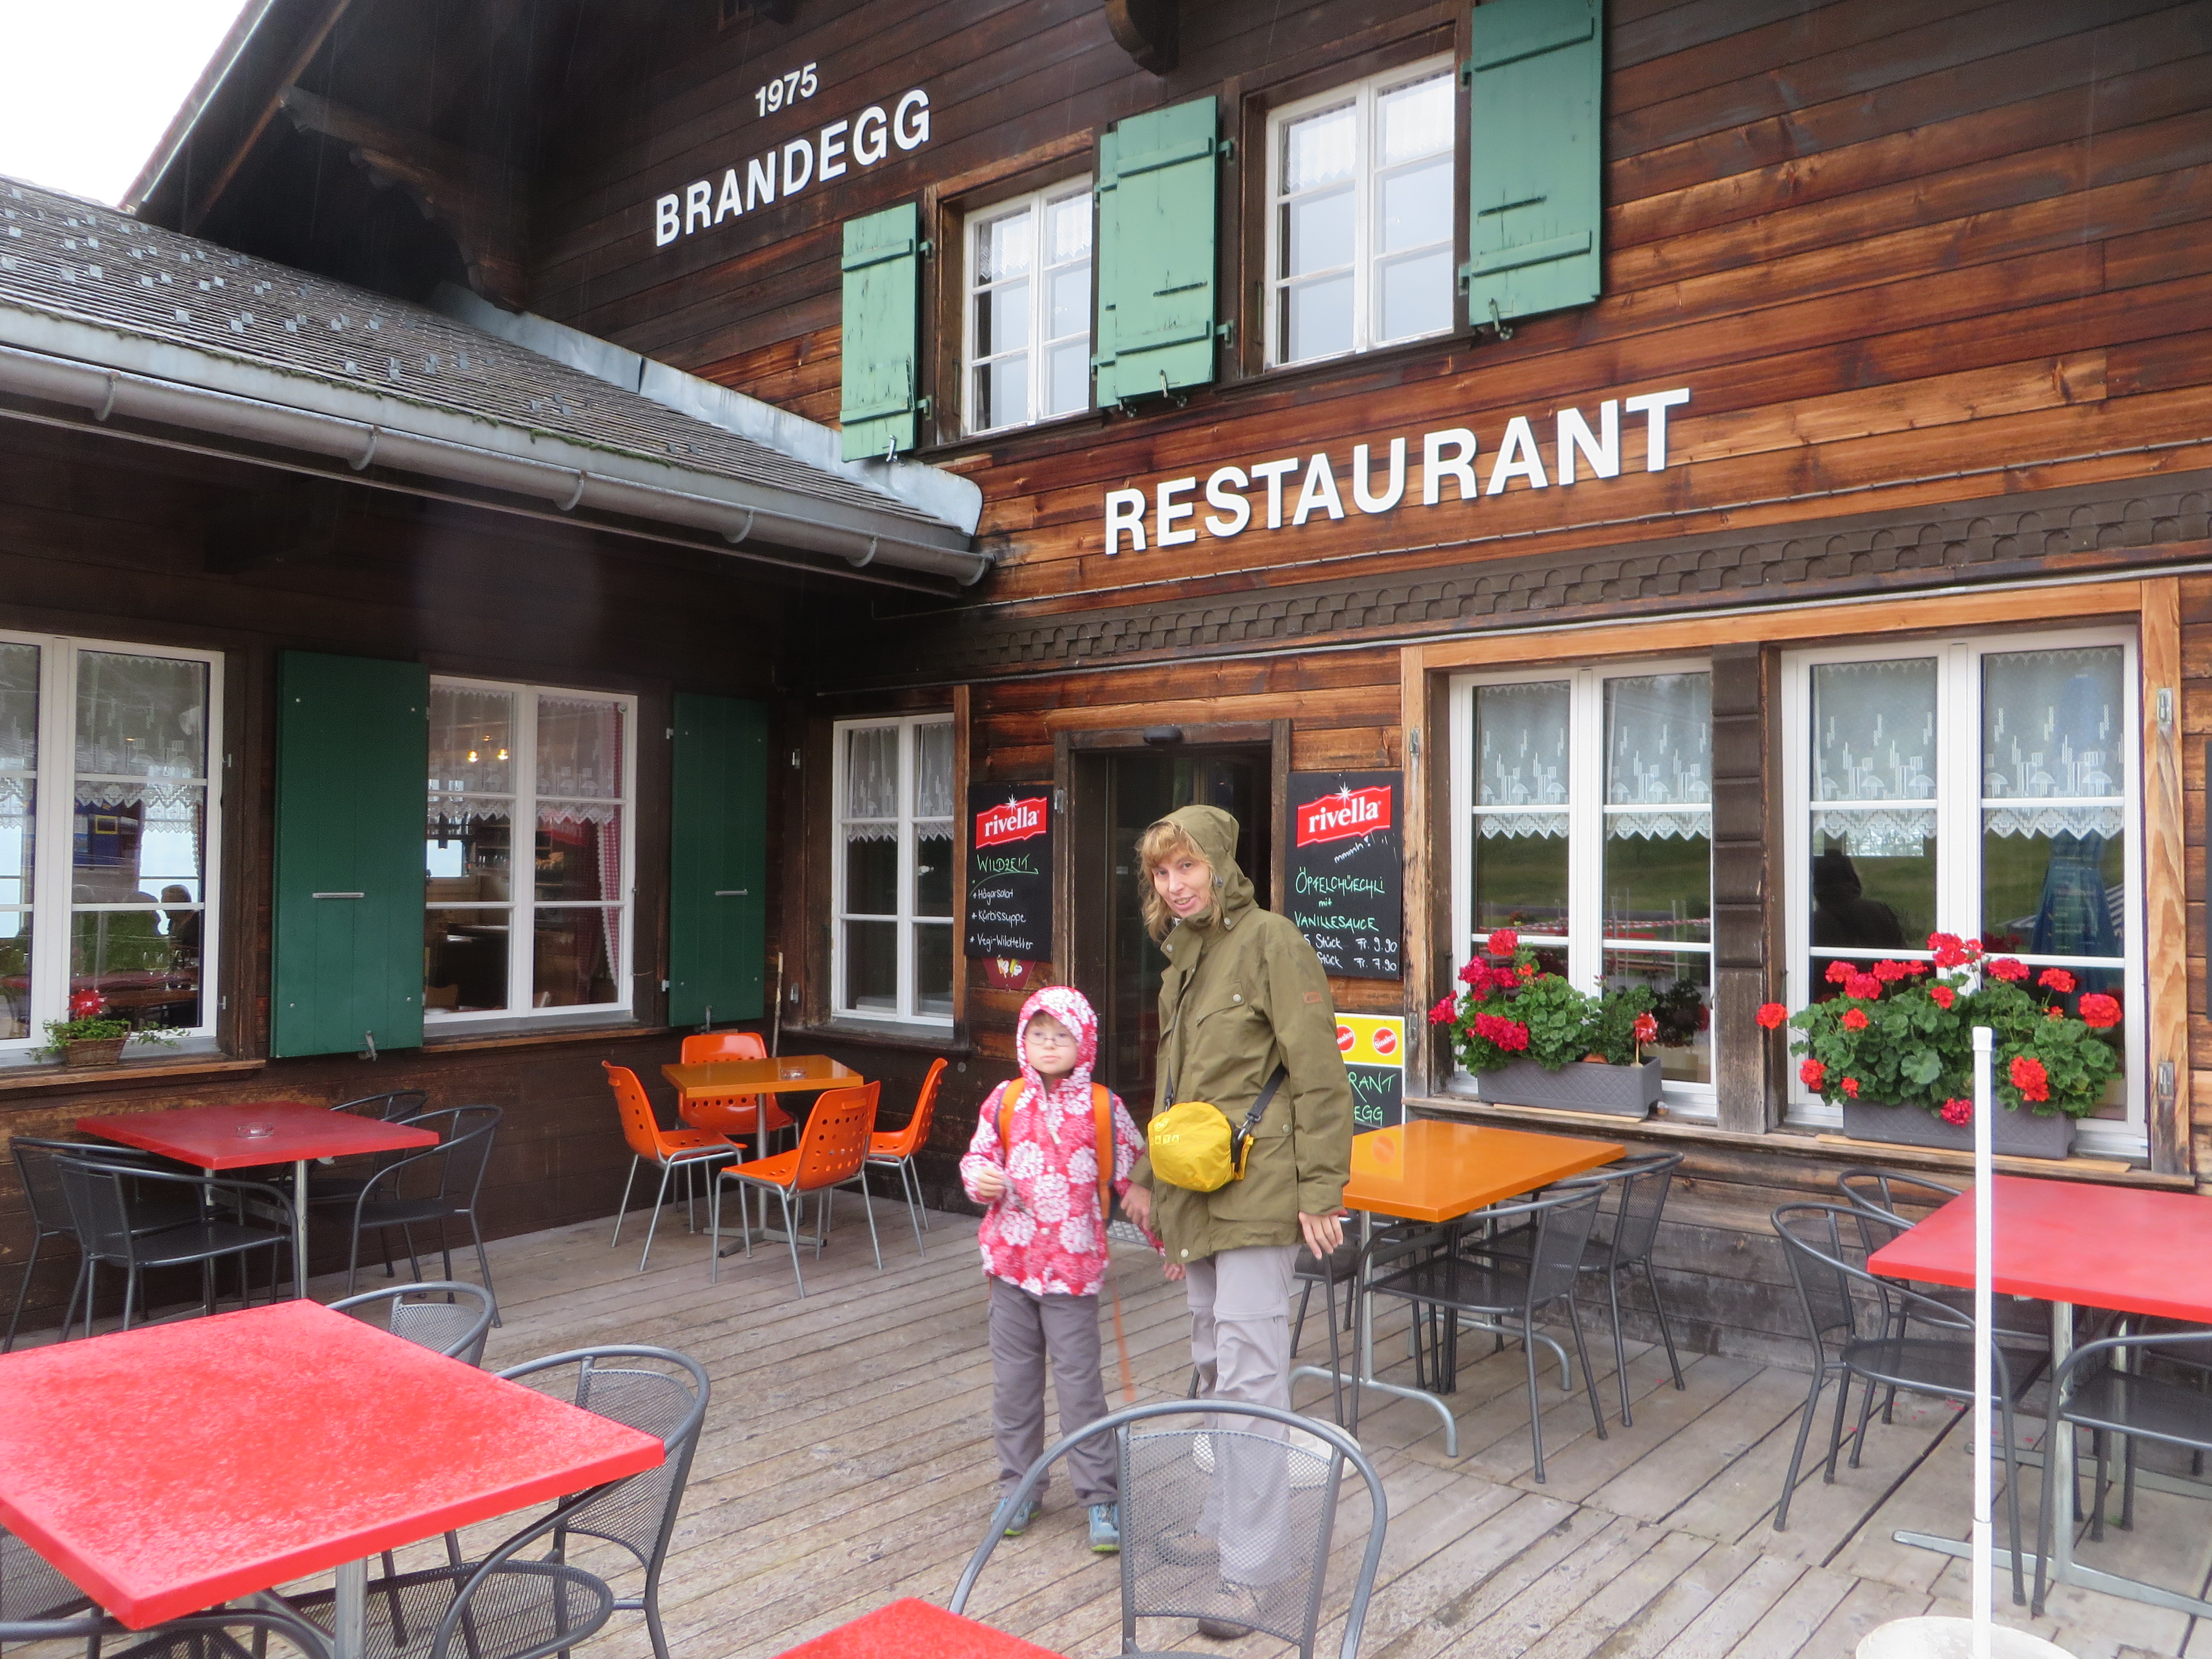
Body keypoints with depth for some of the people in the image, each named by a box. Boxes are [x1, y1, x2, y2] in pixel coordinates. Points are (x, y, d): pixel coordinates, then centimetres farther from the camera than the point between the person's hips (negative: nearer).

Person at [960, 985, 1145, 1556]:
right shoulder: (1005, 1101, 1)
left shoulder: (1104, 1109, -4)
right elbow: (977, 1156, 9)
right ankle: (1018, 1485, 28)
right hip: (1012, 1258, 3)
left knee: (1079, 1380, 0)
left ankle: (1101, 1495, 13)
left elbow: (1135, 1176, 2)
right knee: (1013, 1377, 12)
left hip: (1074, 1266, -3)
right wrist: (981, 1178, -14)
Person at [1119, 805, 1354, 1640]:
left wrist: (1320, 1191, -17)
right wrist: (1152, 1180, 23)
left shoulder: (1271, 942, -12)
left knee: (1249, 1374, -4)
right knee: (1214, 1367, 17)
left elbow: (1319, 1076, -15)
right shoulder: (1182, 956, 14)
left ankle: (1250, 1569, 5)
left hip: (1256, 1194, -8)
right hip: (1197, 1195, 8)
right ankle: (1225, 1521, 32)